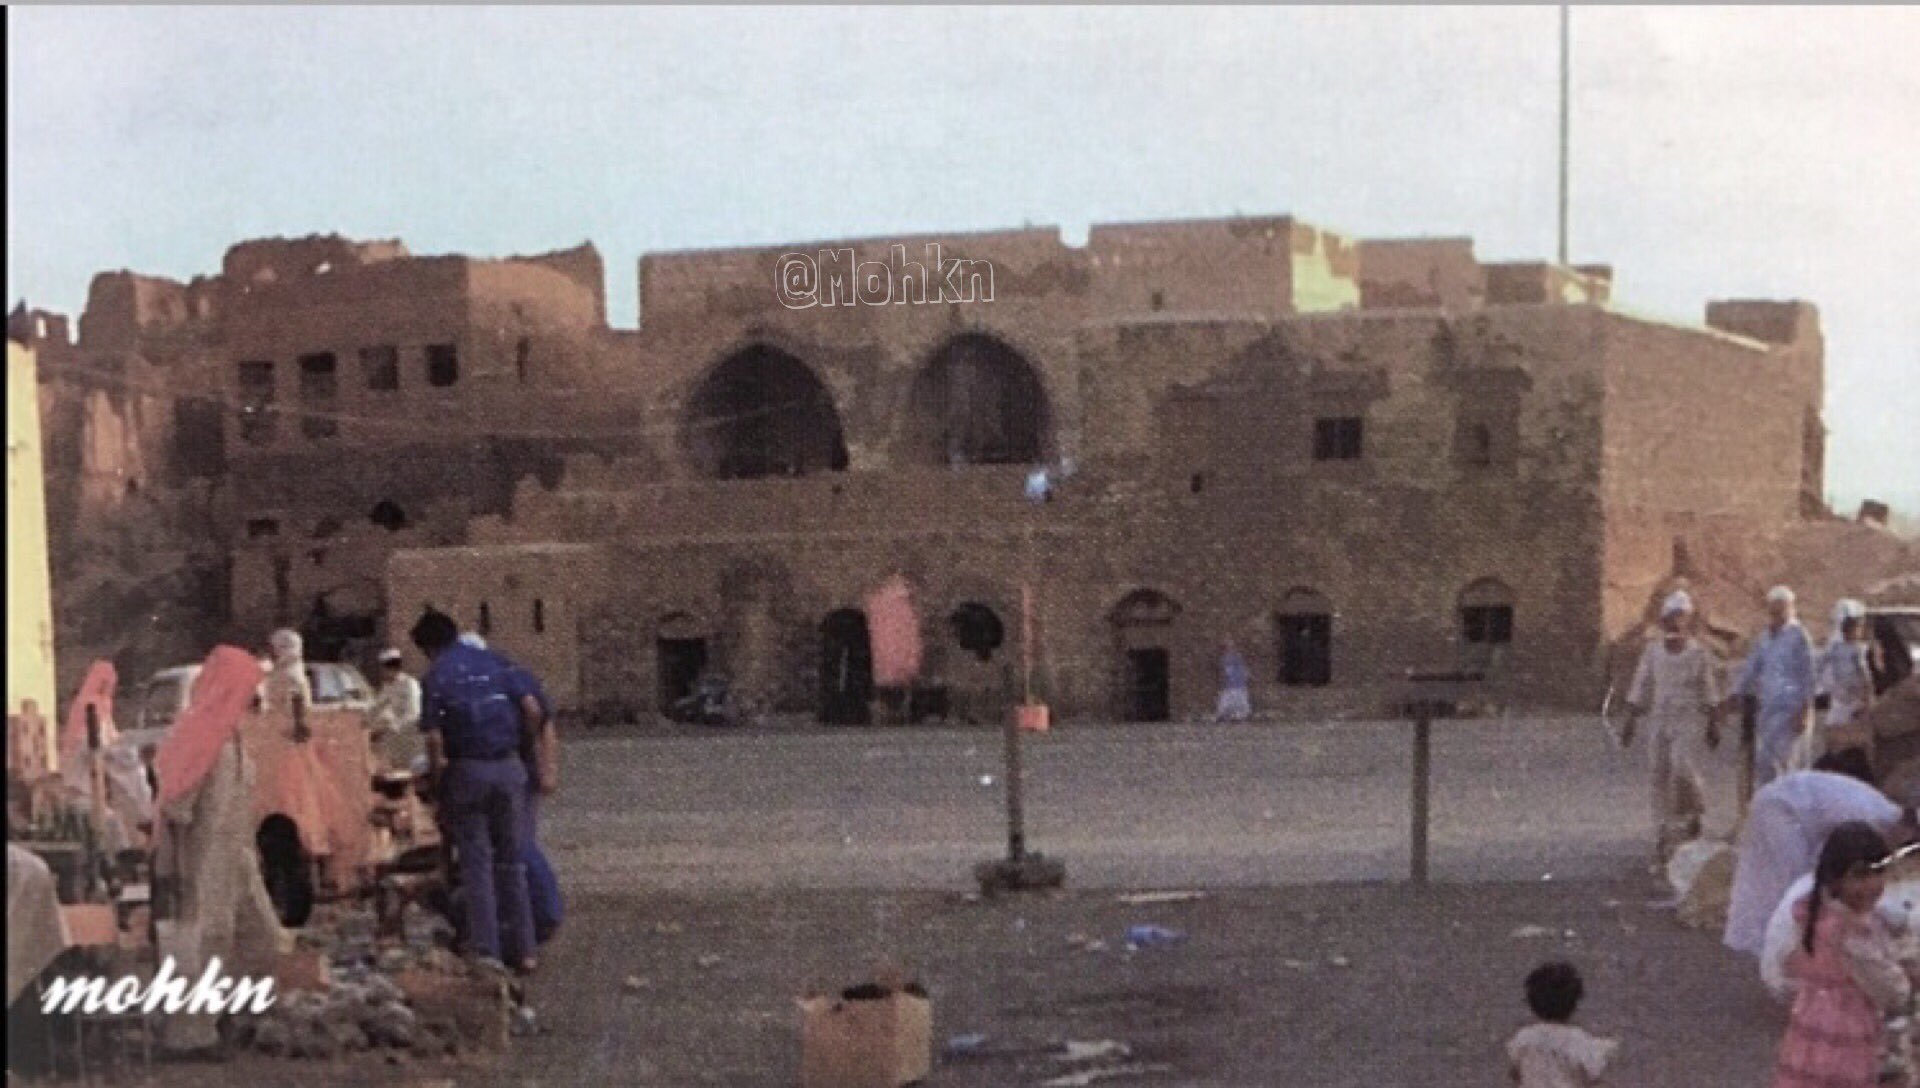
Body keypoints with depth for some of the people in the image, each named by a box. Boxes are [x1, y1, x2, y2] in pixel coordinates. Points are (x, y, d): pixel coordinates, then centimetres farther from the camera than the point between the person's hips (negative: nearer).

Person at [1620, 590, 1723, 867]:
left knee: (1683, 769, -22)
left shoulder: (1699, 654, -2)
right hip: (1660, 722, 3)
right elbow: (1639, 690, 5)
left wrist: (1713, 727, 4)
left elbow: (1709, 693, 4)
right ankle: (1663, 844, 7)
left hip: (1690, 722, -3)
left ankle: (1695, 811, 10)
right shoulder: (1652, 653, 3)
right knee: (1661, 779, 1)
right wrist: (1630, 724, 1)